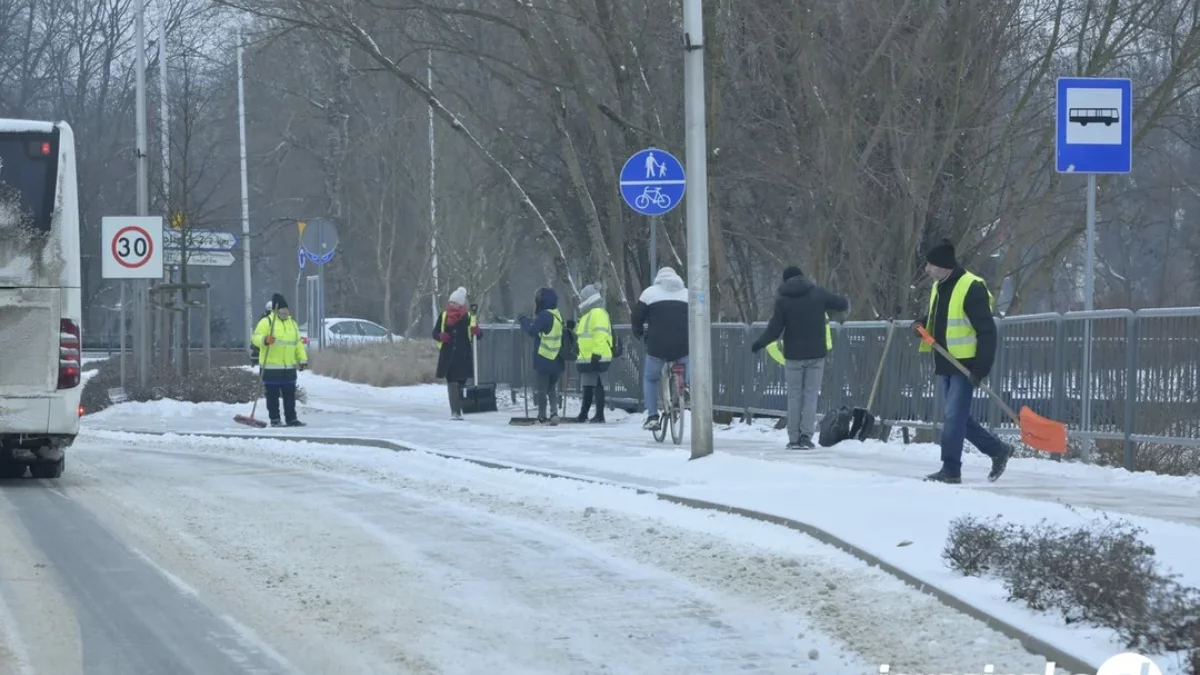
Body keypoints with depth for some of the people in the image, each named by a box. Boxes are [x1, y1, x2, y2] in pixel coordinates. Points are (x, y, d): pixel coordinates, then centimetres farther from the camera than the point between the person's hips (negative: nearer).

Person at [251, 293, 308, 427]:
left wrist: (303, 359, 13)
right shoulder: (267, 322, -4)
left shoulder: (292, 323, 17)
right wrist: (265, 340, -35)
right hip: (271, 366, -6)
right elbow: (256, 338, -13)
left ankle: (291, 419, 14)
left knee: (290, 394, 8)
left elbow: (298, 343, 21)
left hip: (289, 367, 6)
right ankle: (275, 419, 4)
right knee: (273, 394, -1)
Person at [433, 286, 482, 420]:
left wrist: (476, 332, -22)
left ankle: (456, 411, 19)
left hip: (463, 356, 0)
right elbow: (435, 333, 12)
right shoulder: (444, 316, 7)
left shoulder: (468, 317, 2)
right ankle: (455, 411, -14)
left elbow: (478, 335, 3)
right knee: (452, 382, -9)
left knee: (460, 382, 7)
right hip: (448, 355, 0)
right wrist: (441, 336, -11)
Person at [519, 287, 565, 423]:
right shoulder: (557, 315, 11)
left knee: (541, 388, 2)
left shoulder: (544, 315, -15)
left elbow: (532, 330, -20)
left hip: (543, 359, -7)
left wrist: (524, 321, -3)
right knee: (552, 388, 16)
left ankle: (542, 416, 3)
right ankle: (554, 413, 3)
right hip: (557, 359, 7)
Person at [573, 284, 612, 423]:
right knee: (587, 386, 16)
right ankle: (583, 414, 23)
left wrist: (597, 354, -26)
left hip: (596, 358, -11)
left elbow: (600, 335, -23)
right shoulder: (589, 314, 20)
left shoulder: (598, 313, -14)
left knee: (597, 386, -8)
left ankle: (599, 416, -6)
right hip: (587, 358, 11)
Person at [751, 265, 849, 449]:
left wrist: (759, 344, 11)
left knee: (794, 397, 7)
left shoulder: (782, 300, -3)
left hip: (793, 355, 0)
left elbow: (774, 330, -5)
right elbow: (843, 304, 3)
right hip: (816, 354, 0)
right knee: (811, 395, 3)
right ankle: (806, 436, -7)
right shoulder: (818, 293, -1)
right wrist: (845, 305, 28)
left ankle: (794, 439, 6)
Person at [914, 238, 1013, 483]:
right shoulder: (939, 287, 11)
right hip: (946, 364, 9)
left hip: (965, 365, -9)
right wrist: (923, 324, 3)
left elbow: (987, 330, -18)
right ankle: (998, 450, 23)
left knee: (954, 417, -10)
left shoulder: (971, 288, -17)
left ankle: (950, 470, -6)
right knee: (957, 418, 12)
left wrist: (982, 367, -22)